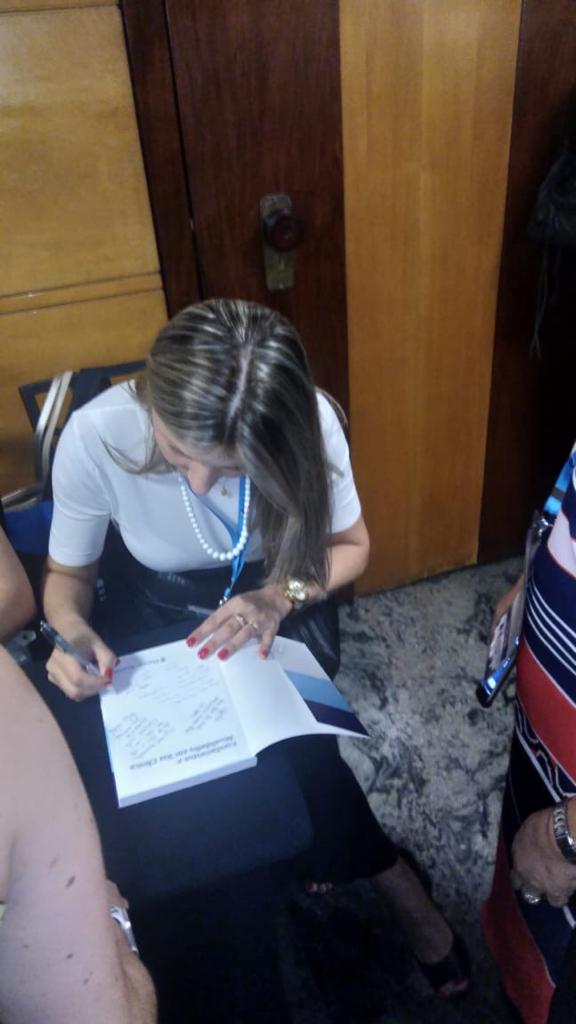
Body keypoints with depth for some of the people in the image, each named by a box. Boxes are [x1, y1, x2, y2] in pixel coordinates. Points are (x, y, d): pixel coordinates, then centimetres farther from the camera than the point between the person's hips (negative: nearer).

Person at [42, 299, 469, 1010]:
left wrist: (281, 596, -28)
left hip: (274, 588, 1)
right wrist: (72, 629, -32)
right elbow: (67, 574, -11)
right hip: (155, 602, 0)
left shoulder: (308, 421, -28)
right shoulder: (94, 437, -29)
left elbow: (350, 545, -10)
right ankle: (386, 875, 17)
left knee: (291, 729, -19)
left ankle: (316, 845, 15)